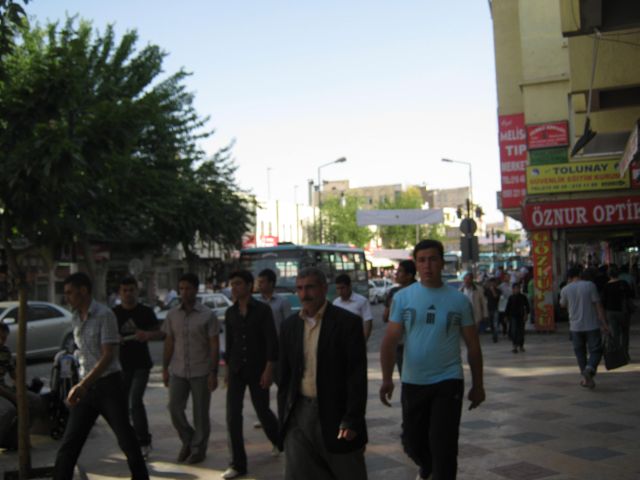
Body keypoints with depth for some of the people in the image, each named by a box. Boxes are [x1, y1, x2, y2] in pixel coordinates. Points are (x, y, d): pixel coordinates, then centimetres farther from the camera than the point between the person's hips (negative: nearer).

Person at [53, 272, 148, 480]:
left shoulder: (104, 315, -14)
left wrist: (82, 385, -24)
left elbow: (108, 355, -19)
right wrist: (82, 385, 15)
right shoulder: (75, 319, 9)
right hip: (86, 387, 6)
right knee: (69, 444, 2)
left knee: (126, 440, 3)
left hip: (109, 385, -6)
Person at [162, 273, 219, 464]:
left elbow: (214, 345, -5)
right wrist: (165, 369, 7)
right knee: (175, 408, 1)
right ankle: (188, 441, 25)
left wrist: (213, 373, -10)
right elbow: (169, 343, 10)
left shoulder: (207, 315, -6)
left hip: (201, 372, -3)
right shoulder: (172, 314, 5)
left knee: (200, 413, 4)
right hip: (178, 371, 3)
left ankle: (198, 449, 21)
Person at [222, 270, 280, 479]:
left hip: (258, 370, -3)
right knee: (233, 415, -5)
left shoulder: (262, 310, -9)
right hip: (236, 371, 3)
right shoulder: (230, 313, 5)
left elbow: (271, 342, -12)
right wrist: (228, 369, 14)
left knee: (262, 411, 9)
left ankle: (279, 441, 40)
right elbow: (229, 342, 13)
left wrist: (268, 370, -17)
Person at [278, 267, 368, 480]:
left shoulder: (348, 322, -7)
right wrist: (284, 418, 8)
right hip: (299, 414, 4)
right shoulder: (289, 326, 7)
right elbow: (285, 376, 12)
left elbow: (357, 376, -10)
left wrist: (352, 421, -15)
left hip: (335, 415, -3)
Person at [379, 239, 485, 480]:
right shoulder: (403, 297, -1)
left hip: (448, 382, -2)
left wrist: (478, 385, 6)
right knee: (412, 442, 15)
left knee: (443, 445, -4)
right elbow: (390, 342, -5)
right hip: (413, 383, 2)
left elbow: (473, 345, 5)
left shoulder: (459, 300, -1)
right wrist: (387, 379, -16)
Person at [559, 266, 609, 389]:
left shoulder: (566, 289, -1)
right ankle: (589, 369, -21)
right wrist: (604, 323, -4)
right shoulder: (590, 285, -5)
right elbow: (598, 305, -7)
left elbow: (563, 305, 17)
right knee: (596, 350, 5)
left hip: (576, 327, 2)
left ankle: (586, 378, 14)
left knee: (580, 352, 14)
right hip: (592, 325, -2)